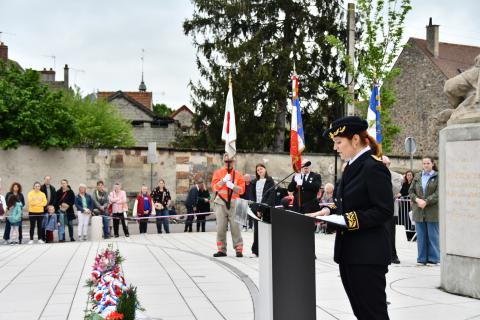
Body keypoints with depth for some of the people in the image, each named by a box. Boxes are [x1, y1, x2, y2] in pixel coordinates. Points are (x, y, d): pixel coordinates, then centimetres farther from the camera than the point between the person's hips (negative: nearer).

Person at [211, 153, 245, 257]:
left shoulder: (238, 174, 10)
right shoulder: (218, 173, 10)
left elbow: (242, 190, 3)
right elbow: (214, 187, 1)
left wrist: (232, 186, -12)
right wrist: (224, 180, -10)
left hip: (234, 203, -1)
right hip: (221, 203, 1)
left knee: (235, 227, -6)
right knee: (221, 227, -1)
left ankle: (238, 250, -3)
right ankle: (221, 250, 5)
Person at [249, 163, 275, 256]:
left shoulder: (270, 181, 2)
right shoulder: (254, 182, 14)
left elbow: (271, 196, -6)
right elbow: (252, 196, 9)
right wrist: (256, 209, -5)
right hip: (256, 209, 3)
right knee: (256, 230, 1)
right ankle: (256, 251, 4)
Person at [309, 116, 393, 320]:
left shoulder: (374, 167, -15)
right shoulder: (352, 167, 13)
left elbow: (384, 211, -19)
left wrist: (350, 219, -22)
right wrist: (330, 210, 5)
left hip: (368, 255, -10)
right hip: (348, 252, 10)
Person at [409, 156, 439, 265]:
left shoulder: (437, 177, -1)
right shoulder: (417, 176, 12)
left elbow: (438, 193, -9)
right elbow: (411, 191, 10)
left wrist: (426, 202, -17)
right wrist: (417, 199, -9)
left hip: (432, 210, -4)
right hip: (418, 210, 4)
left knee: (433, 235, 1)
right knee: (421, 236, 6)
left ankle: (433, 258, 8)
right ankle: (422, 258, 13)